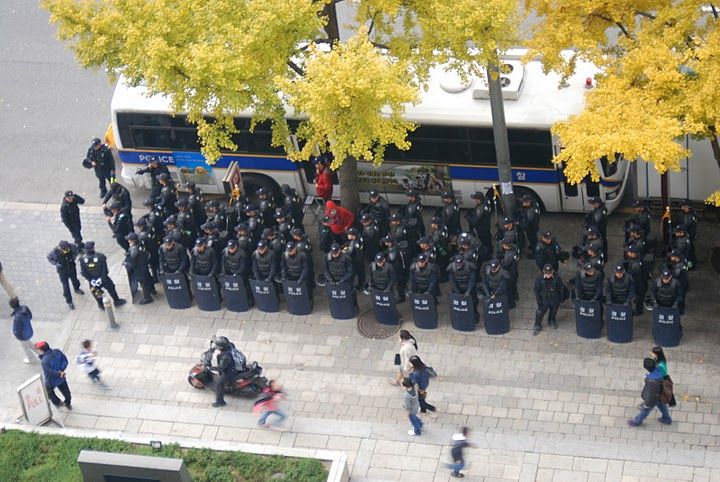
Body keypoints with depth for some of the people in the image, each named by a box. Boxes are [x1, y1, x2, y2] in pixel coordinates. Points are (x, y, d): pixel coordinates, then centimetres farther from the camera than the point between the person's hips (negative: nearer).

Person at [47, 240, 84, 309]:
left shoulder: (71, 247, -29)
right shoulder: (55, 252, -34)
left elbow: (76, 250, -3)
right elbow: (49, 258, -13)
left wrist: (74, 257, -16)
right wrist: (56, 263, -25)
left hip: (72, 268, 3)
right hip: (62, 271, -3)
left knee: (74, 280, 28)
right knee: (65, 286, 6)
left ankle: (77, 289, 61)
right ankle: (69, 302, 23)